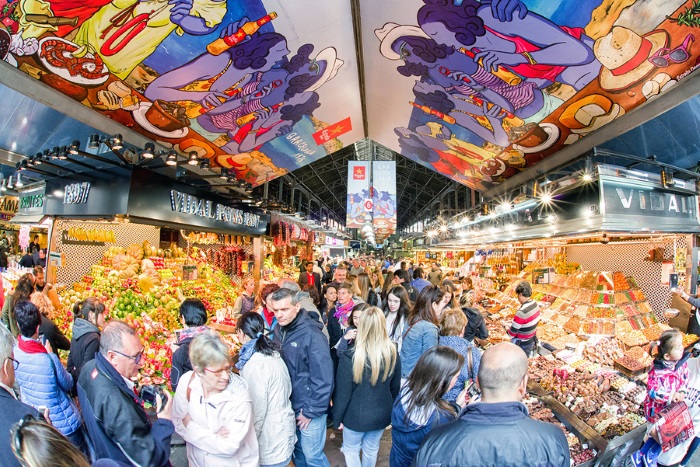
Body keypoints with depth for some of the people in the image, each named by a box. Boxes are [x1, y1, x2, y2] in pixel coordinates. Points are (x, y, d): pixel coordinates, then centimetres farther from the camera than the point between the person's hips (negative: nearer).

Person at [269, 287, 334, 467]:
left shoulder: (312, 335, -23)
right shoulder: (279, 331, -3)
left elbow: (323, 378, -20)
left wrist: (311, 411, -15)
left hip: (309, 408, -6)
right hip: (288, 406, 6)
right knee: (296, 451, 22)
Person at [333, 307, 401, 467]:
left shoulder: (350, 358, -27)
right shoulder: (393, 354, -14)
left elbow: (342, 393, -17)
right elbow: (395, 387, 1)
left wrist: (337, 418, 0)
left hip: (356, 416, -3)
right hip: (381, 414, 3)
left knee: (351, 450, 21)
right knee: (371, 450, 24)